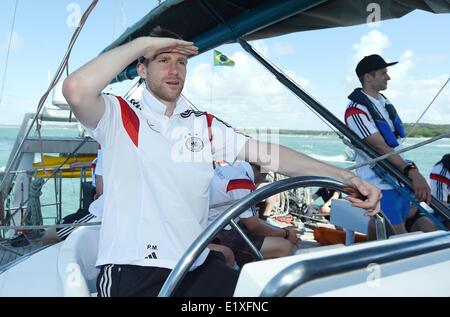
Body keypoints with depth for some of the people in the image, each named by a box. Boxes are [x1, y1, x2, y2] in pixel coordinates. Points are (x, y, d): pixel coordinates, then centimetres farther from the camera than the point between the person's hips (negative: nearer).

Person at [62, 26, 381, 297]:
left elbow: (265, 152, 1)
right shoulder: (119, 116, -1)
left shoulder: (204, 125, 11)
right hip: (133, 271, -4)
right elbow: (76, 90, -22)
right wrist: (142, 42, -12)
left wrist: (344, 177, -8)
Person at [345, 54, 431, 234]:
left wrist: (408, 174, 15)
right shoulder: (356, 109, -16)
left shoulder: (384, 101, 13)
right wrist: (412, 171, -34)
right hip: (379, 187, -9)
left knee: (402, 233, 14)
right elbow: (380, 147, -25)